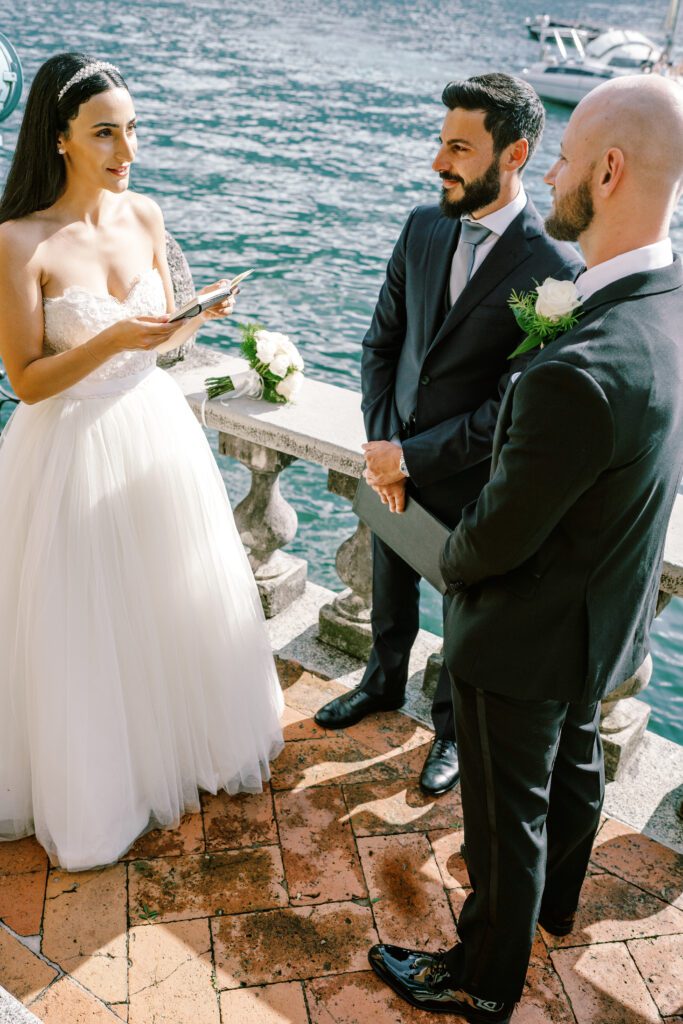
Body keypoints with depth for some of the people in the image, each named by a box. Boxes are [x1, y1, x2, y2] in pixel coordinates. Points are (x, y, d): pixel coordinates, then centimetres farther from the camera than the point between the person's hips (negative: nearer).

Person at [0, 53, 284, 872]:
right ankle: (98, 784, 35)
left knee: (177, 601, 19)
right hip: (74, 451, -5)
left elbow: (162, 337, 7)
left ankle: (181, 739, 45)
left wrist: (199, 314, -14)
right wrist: (112, 340, -28)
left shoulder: (144, 216, -1)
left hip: (158, 433, 5)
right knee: (86, 626, 10)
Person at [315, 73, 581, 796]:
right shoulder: (423, 229, -4)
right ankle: (384, 683, 54)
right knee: (390, 592, 26)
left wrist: (411, 458, -20)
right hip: (394, 463, 5)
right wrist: (381, 445, -10)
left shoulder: (556, 270, -22)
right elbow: (382, 341, 2)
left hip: (471, 484, -5)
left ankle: (453, 726, 43)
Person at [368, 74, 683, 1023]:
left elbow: (499, 535, -26)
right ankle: (554, 900, 60)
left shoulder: (582, 373, -39)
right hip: (606, 613, 9)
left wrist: (449, 561, -4)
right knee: (573, 764, 31)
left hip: (531, 633, -9)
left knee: (507, 815, 14)